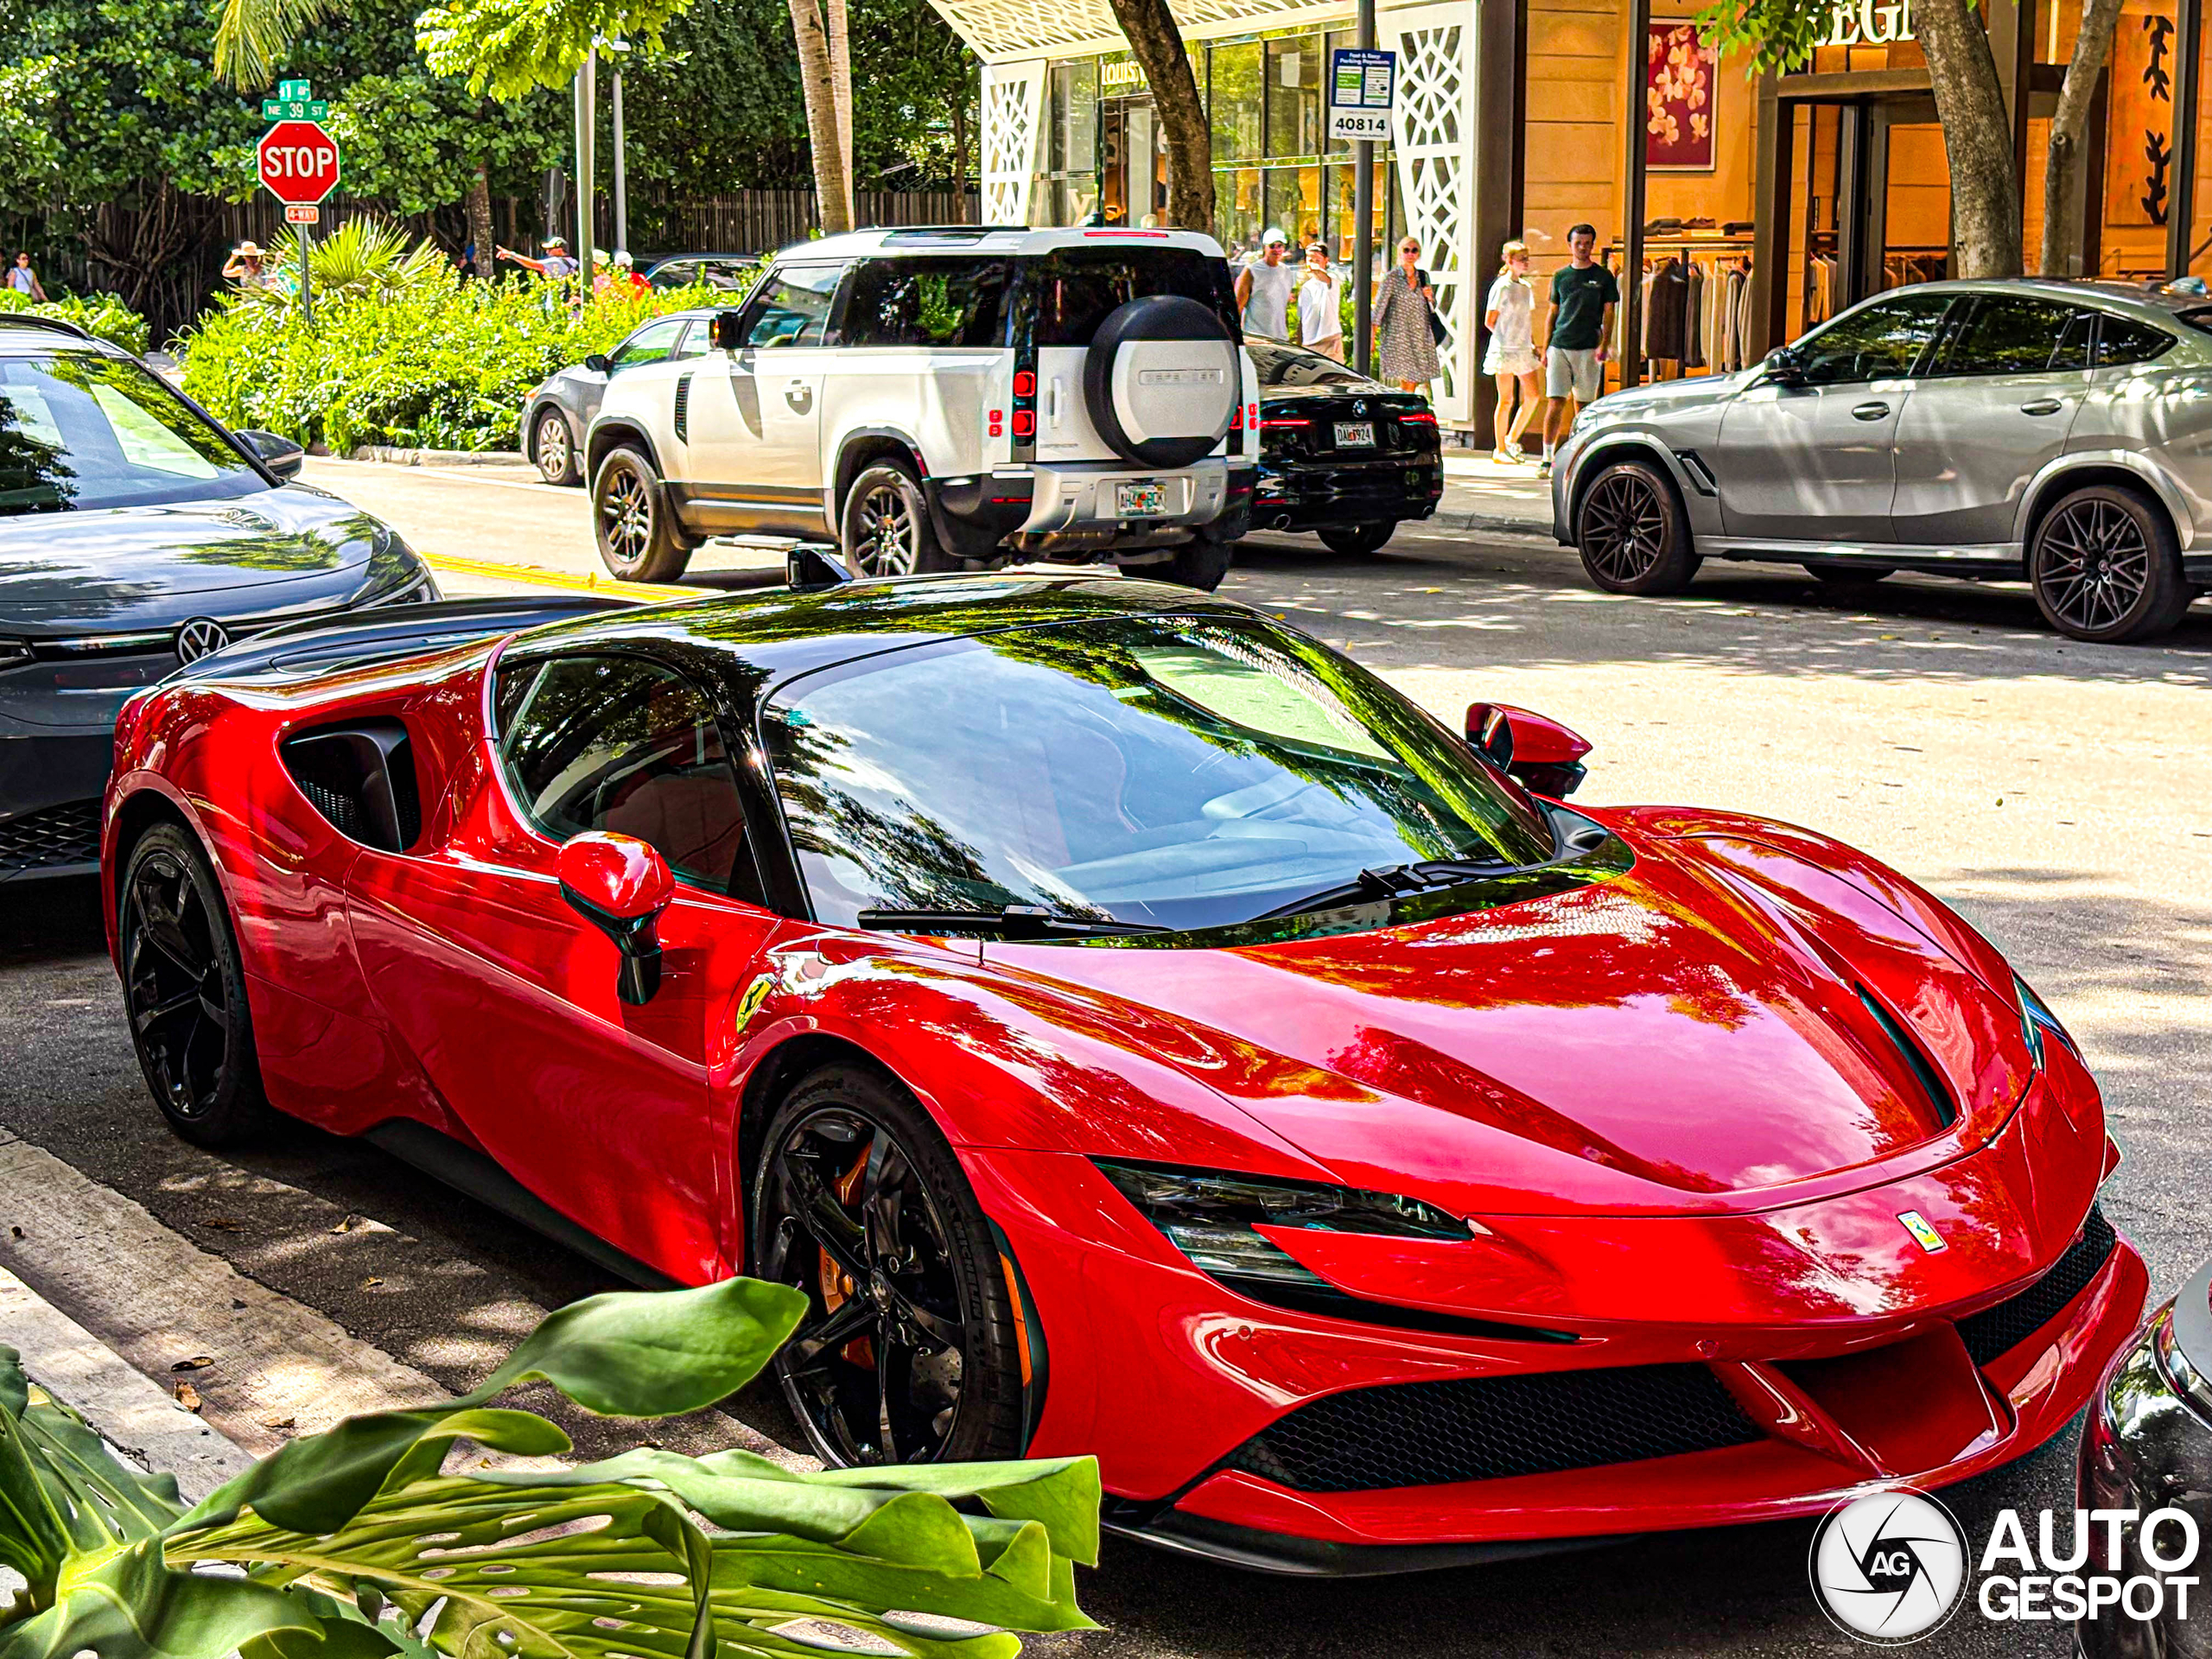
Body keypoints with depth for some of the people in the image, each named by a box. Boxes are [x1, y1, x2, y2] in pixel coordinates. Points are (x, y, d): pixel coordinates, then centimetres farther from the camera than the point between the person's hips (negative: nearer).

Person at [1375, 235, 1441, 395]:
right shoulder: (1392, 277, -3)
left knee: (1413, 381, 0)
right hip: (1398, 336, -5)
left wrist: (1430, 297, -4)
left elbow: (1432, 309, 20)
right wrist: (1372, 336, -12)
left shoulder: (1423, 276, 11)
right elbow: (1379, 306, -6)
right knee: (1406, 382, -10)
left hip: (1420, 336, 5)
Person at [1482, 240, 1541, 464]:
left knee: (1532, 396, 1)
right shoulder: (1501, 287, -7)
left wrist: (1532, 344, 13)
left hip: (1524, 350, 7)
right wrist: (1507, 339, -1)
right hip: (1504, 350, -7)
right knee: (1506, 400, -3)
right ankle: (1500, 450, 5)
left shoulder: (1526, 287, 13)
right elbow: (1489, 321, -6)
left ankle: (1511, 440, 16)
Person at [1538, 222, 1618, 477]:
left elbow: (1608, 313, 4)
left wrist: (1604, 344, -9)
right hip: (1560, 346, 1)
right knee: (1555, 403, -8)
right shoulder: (1560, 276, 12)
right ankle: (1547, 459, -9)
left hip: (1588, 349, -1)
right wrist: (1545, 347, 10)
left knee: (1582, 404, 3)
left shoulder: (1603, 277, 5)